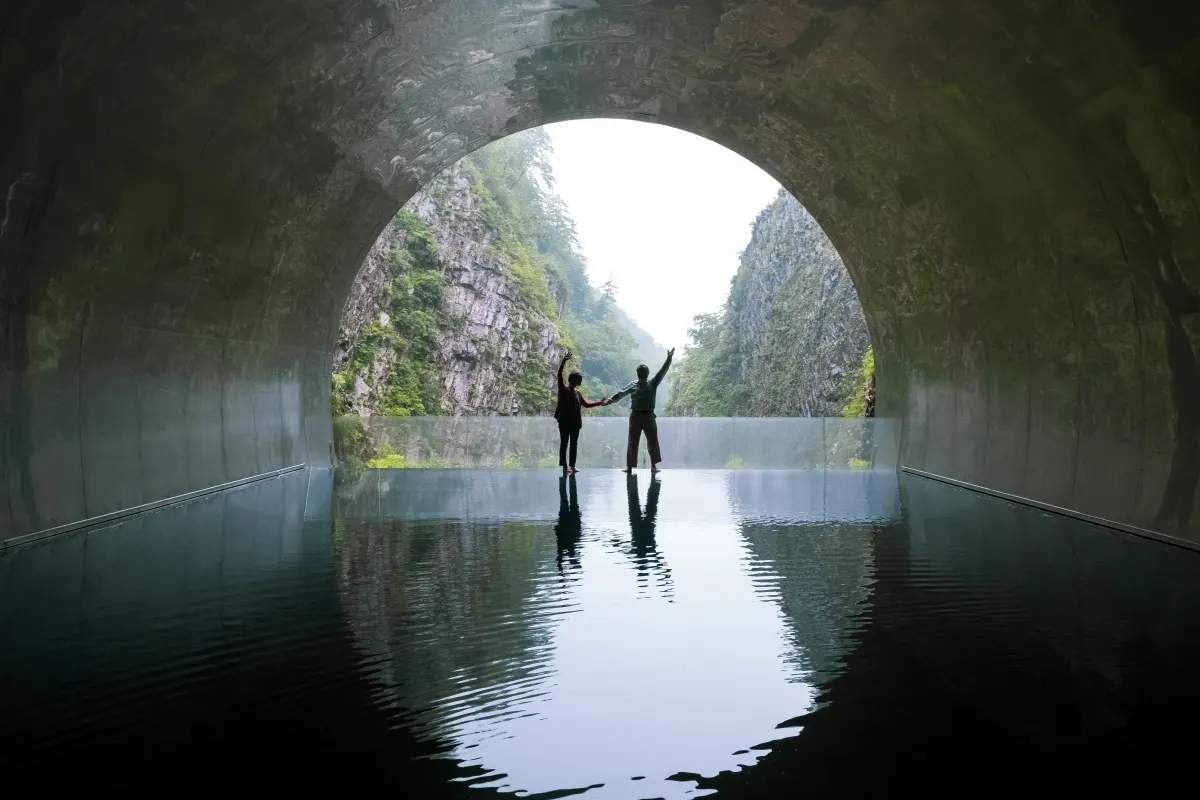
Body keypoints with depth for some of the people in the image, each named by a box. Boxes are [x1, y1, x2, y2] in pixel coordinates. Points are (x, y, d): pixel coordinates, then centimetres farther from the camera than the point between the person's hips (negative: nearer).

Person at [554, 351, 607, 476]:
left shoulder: (577, 393, 13)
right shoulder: (563, 389, -3)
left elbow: (586, 404, 22)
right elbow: (559, 375, -15)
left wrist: (600, 402, 19)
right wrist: (564, 360, -25)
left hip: (575, 422, 6)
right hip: (564, 421, -6)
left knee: (574, 444, 8)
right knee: (564, 443, -3)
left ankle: (572, 466, 14)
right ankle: (564, 467, -2)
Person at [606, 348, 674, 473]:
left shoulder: (653, 383, 5)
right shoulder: (633, 385, 2)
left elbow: (662, 372, 1)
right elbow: (621, 393, 2)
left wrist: (669, 359, -5)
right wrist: (610, 401, -6)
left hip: (649, 416, 1)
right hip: (636, 416, -1)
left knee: (653, 441, 4)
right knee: (633, 442, 1)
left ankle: (653, 465, 11)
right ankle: (629, 466, 4)